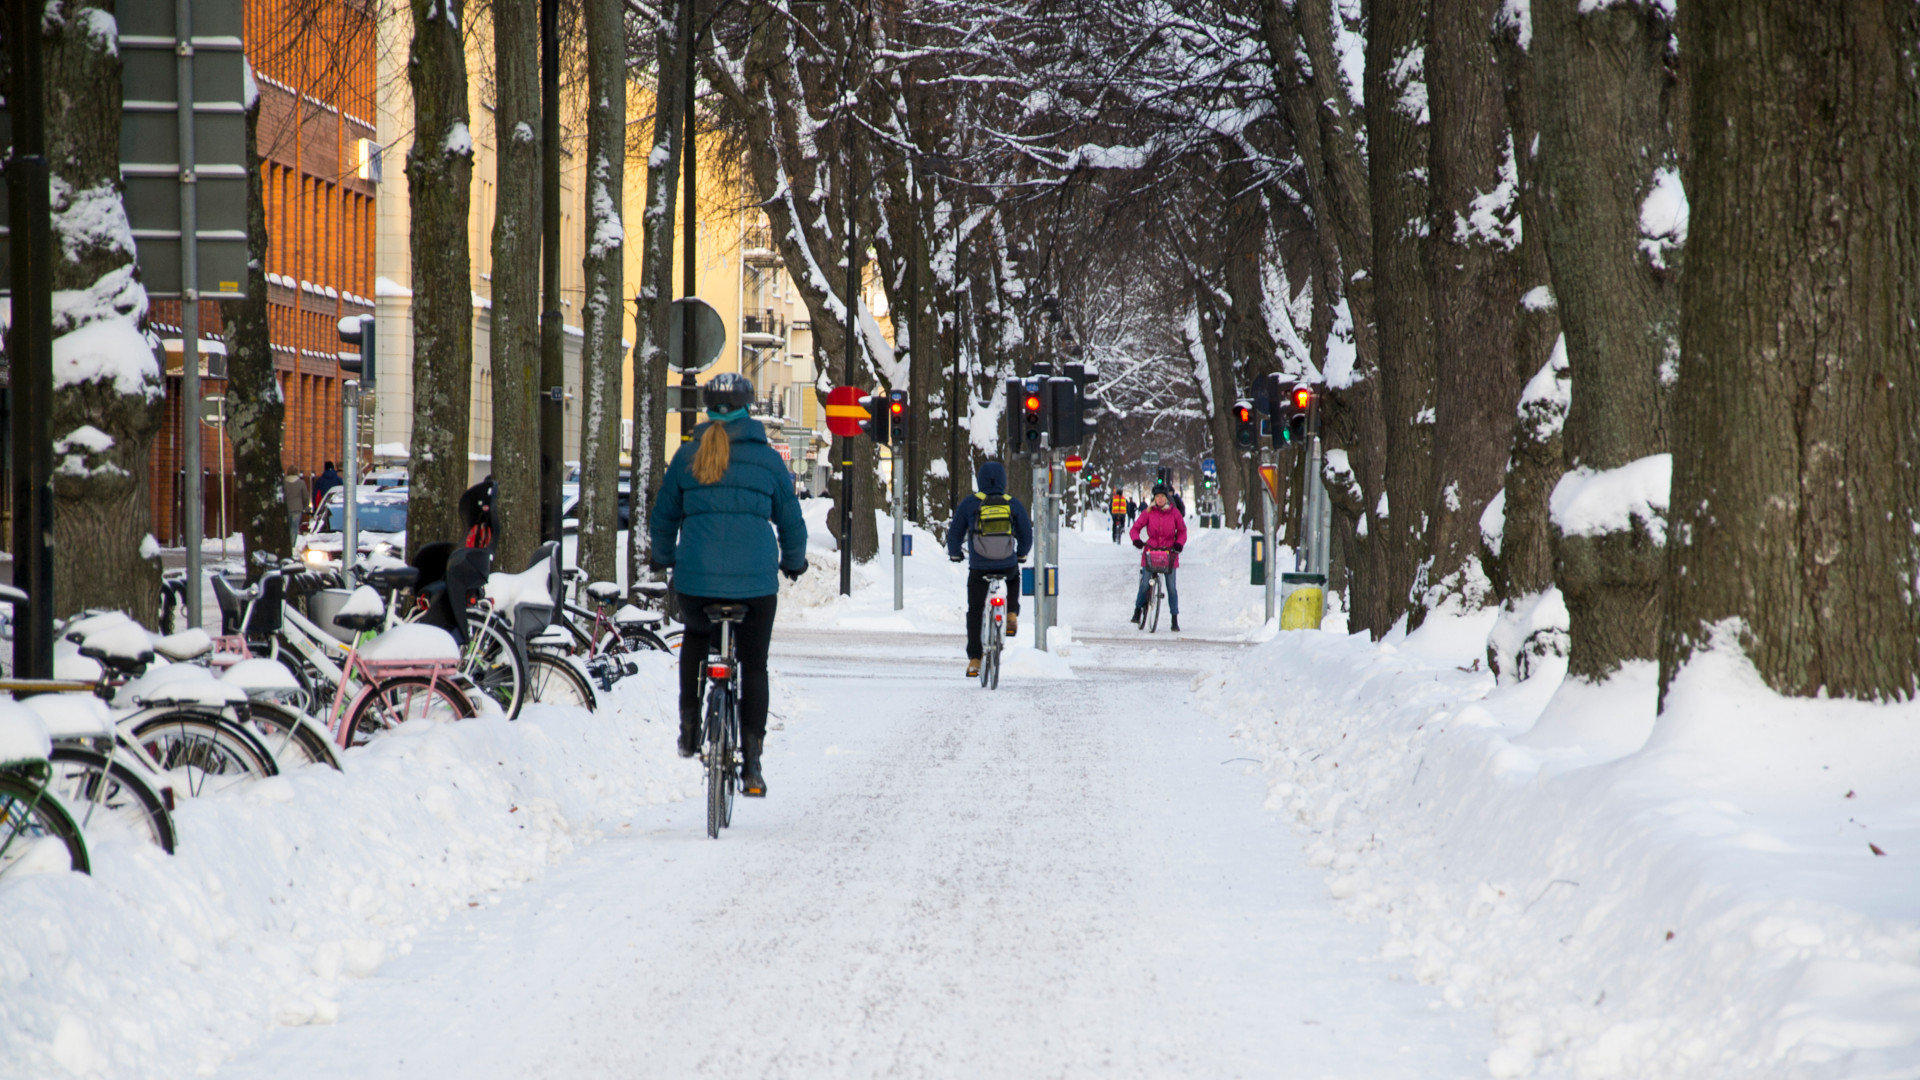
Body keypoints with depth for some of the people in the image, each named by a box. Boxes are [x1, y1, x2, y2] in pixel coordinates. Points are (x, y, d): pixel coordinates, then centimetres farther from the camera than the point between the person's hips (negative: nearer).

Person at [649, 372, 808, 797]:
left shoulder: (688, 455, 5)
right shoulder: (766, 458, 3)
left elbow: (663, 516, 13)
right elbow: (791, 520, 10)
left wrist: (662, 559, 32)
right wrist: (794, 562, 29)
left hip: (696, 577, 1)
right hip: (756, 579, -1)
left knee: (695, 638, 31)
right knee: (754, 666, 10)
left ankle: (690, 725, 21)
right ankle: (751, 764, 5)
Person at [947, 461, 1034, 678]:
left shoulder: (969, 503, -4)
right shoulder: (1014, 504, -1)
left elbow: (955, 534, 4)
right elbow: (1026, 536, 8)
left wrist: (955, 554, 25)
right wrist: (1021, 554, 29)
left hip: (978, 568, -1)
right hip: (1008, 567, 1)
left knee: (974, 612, 13)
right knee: (1014, 577, 37)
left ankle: (974, 660, 7)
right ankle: (1012, 615, 18)